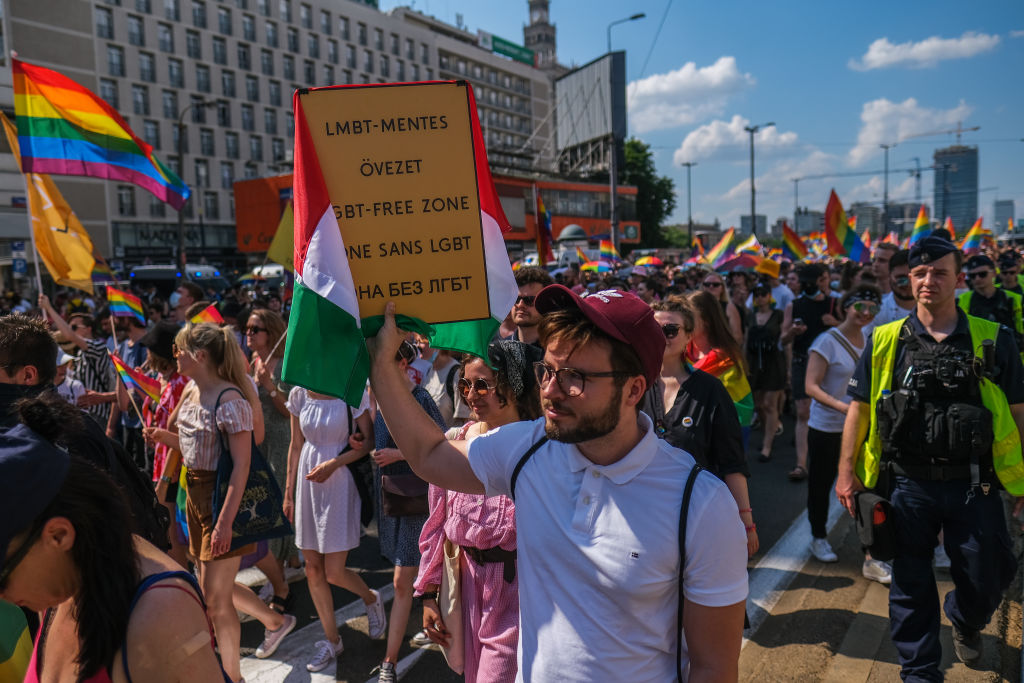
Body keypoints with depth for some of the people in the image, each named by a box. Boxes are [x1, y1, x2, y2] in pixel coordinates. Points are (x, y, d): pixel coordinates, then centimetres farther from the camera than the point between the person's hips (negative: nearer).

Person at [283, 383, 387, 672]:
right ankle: (332, 641, 27)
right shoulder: (299, 395, 1)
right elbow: (296, 446, 10)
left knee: (334, 573, -4)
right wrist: (289, 492, 12)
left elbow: (369, 441, -9)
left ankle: (371, 599, 30)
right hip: (308, 484, 5)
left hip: (340, 484, -5)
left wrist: (333, 463, -20)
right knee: (313, 568, 9)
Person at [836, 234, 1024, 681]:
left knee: (985, 581, 13)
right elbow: (859, 408, 3)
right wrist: (847, 471, 0)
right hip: (907, 484, 0)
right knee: (910, 587, 11)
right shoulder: (884, 342, -1)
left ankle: (965, 622, 49)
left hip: (973, 485, 0)